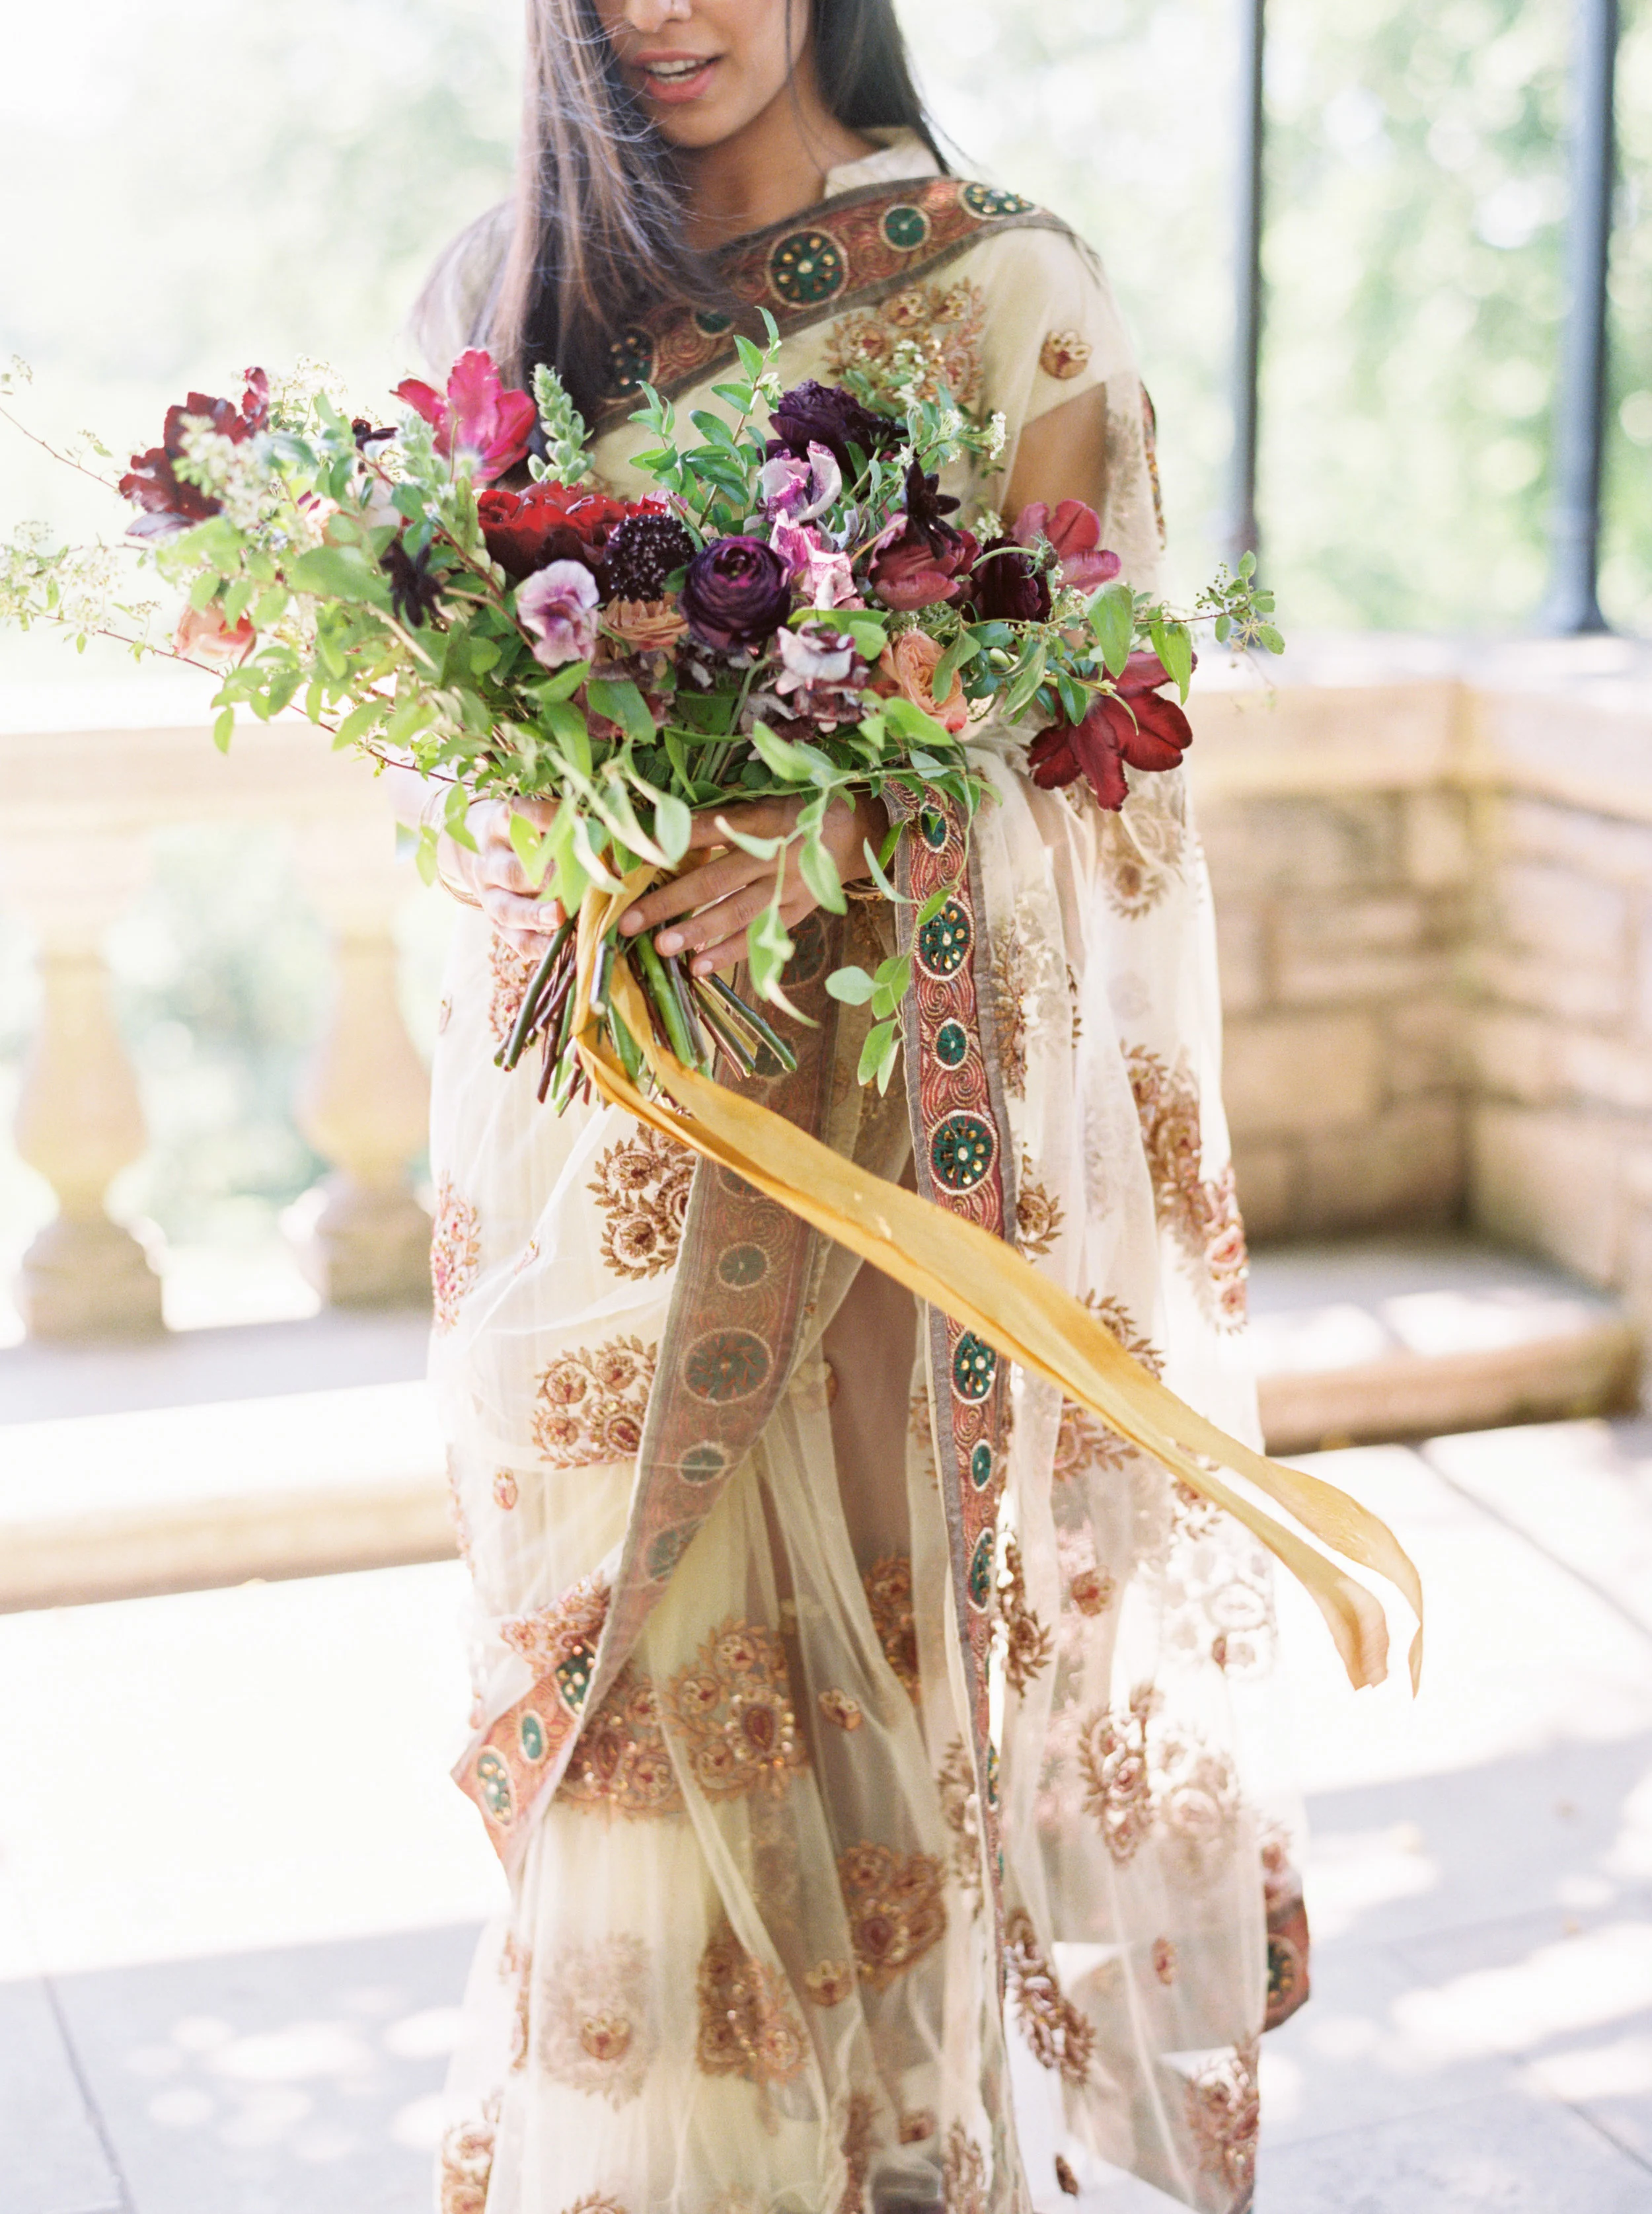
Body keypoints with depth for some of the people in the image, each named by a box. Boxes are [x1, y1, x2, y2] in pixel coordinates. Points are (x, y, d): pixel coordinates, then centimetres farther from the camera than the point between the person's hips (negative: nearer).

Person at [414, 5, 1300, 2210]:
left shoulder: (1002, 286, 1)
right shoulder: (504, 289, 13)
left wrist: (840, 822, -24)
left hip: (855, 1064, -3)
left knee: (853, 1599, -1)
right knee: (623, 1639, 6)